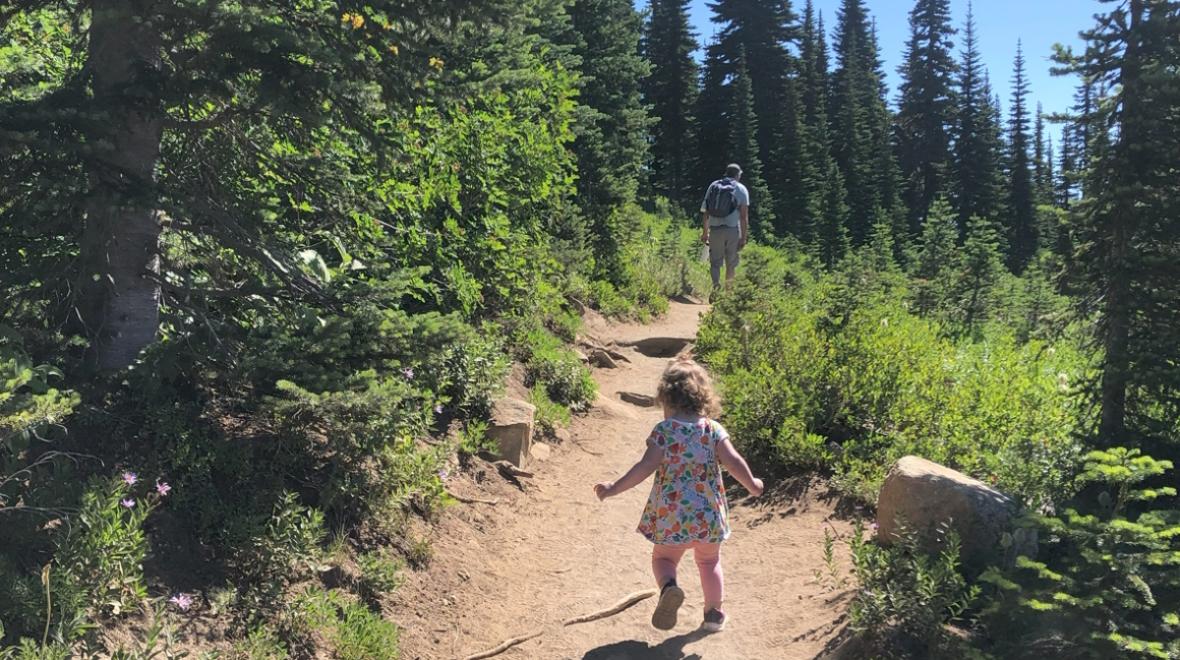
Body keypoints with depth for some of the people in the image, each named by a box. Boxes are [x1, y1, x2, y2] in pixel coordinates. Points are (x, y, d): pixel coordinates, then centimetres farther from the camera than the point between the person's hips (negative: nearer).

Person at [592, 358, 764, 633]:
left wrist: (615, 488, -9)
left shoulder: (663, 431, -12)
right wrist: (752, 484, 10)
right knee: (709, 561, 25)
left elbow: (646, 466, -17)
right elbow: (734, 461, -8)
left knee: (663, 557, 17)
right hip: (708, 514, 2)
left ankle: (669, 585, -14)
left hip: (670, 516, -2)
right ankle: (714, 612, 29)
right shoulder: (713, 430, -6)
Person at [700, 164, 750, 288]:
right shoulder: (741, 189, 1)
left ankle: (716, 286, -11)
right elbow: (744, 216, -5)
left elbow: (705, 212, 8)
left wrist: (705, 231, 16)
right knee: (731, 263, 11)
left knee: (715, 262, 7)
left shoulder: (713, 186, 10)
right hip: (732, 230, -2)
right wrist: (744, 236, -3)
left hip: (714, 229, 2)